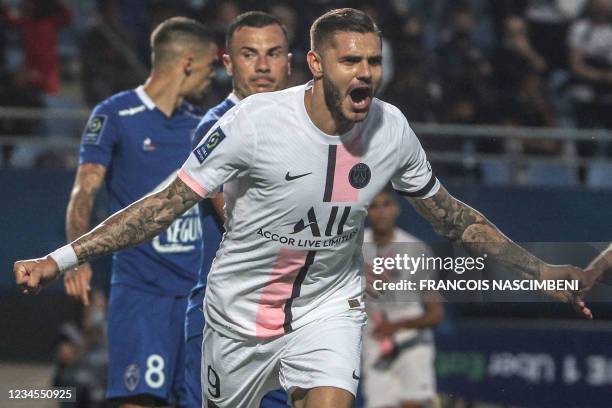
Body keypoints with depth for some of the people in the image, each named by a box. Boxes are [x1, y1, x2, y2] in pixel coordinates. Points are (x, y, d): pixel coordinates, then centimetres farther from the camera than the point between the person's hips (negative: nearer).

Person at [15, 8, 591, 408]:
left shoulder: (390, 129, -10)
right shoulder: (255, 122, -23)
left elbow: (449, 214, 6)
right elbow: (169, 203, -18)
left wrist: (540, 272, 4)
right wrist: (60, 260, -25)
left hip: (328, 308, 2)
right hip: (240, 311, -2)